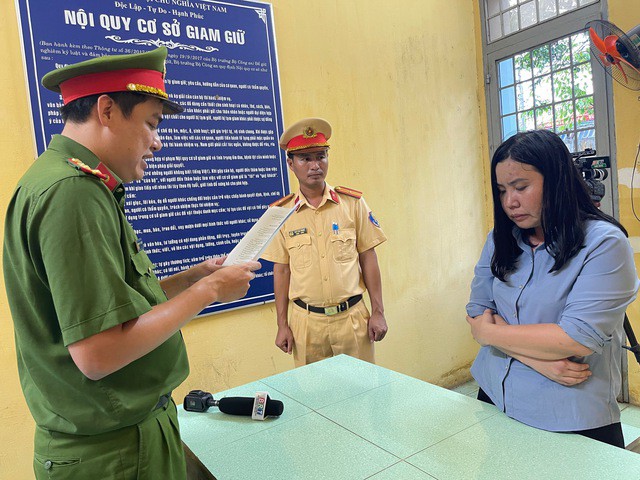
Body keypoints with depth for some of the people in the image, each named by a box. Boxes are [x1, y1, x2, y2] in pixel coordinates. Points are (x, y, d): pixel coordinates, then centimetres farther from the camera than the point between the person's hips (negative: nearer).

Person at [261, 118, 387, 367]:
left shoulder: (352, 203, -1)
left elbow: (368, 258, 1)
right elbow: (281, 270, 3)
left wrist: (378, 312, 0)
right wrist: (282, 325, 3)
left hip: (352, 317, 0)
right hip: (306, 321, 0)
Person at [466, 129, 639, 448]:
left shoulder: (604, 243, -15)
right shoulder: (500, 240, 1)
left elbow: (579, 338, -23)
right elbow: (478, 313, -4)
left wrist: (489, 333, -14)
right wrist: (537, 358, -19)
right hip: (494, 399, 6)